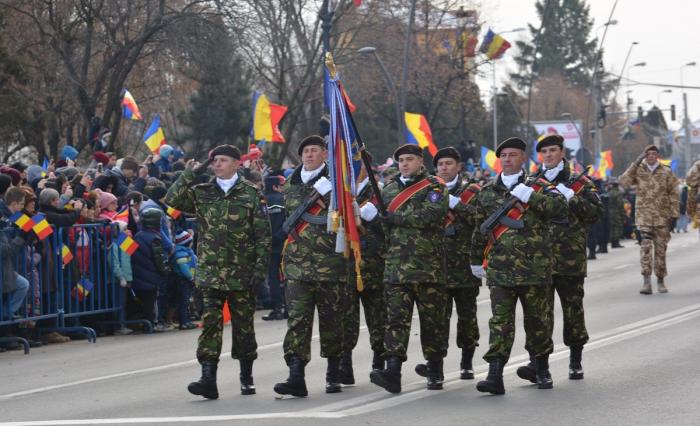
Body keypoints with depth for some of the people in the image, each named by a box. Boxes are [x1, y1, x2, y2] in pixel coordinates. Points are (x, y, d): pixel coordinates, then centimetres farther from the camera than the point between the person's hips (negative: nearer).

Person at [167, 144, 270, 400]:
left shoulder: (251, 194, 2)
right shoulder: (201, 193, 9)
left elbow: (263, 233, 1)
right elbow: (172, 200, -4)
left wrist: (260, 265, -6)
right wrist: (189, 175, -7)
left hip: (241, 273, -1)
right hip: (210, 271, 1)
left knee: (243, 325, 8)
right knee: (210, 323, -8)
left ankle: (246, 378, 22)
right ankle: (208, 379, -12)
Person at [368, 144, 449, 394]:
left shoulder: (435, 187, 2)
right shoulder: (389, 190, 18)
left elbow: (431, 215, -15)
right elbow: (379, 220, 25)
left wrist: (395, 217, -13)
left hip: (428, 267, -3)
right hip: (396, 267, 3)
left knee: (432, 320, 4)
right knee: (396, 319, -8)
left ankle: (435, 373, 16)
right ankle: (393, 372, -18)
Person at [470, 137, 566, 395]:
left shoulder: (538, 187, 3)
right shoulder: (487, 193, 12)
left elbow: (560, 208, -14)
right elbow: (479, 230, 20)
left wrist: (530, 196, -20)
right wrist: (476, 261, 23)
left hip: (534, 268, -1)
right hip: (499, 270, 1)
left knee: (538, 320, 9)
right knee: (500, 322, -7)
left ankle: (542, 369, 27)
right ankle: (495, 376, -13)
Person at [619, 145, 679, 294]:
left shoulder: (666, 172, 6)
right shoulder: (638, 171, 5)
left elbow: (674, 195, 6)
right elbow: (624, 181, -13)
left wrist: (674, 215, 0)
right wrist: (636, 163, -12)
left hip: (662, 216, 1)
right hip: (644, 214, -1)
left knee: (661, 248, 7)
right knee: (645, 245, -16)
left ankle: (660, 281, 19)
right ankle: (646, 281, -19)